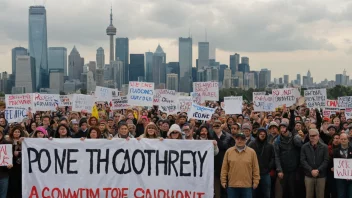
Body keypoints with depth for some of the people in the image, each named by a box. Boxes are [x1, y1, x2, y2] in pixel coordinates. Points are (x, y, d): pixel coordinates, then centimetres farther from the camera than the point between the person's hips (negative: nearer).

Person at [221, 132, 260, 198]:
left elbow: (255, 169, 4)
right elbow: (224, 168, 5)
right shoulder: (229, 151, 4)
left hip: (247, 185, -1)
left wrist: (256, 181, 0)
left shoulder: (252, 152, 2)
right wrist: (223, 181, 2)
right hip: (232, 185, 1)